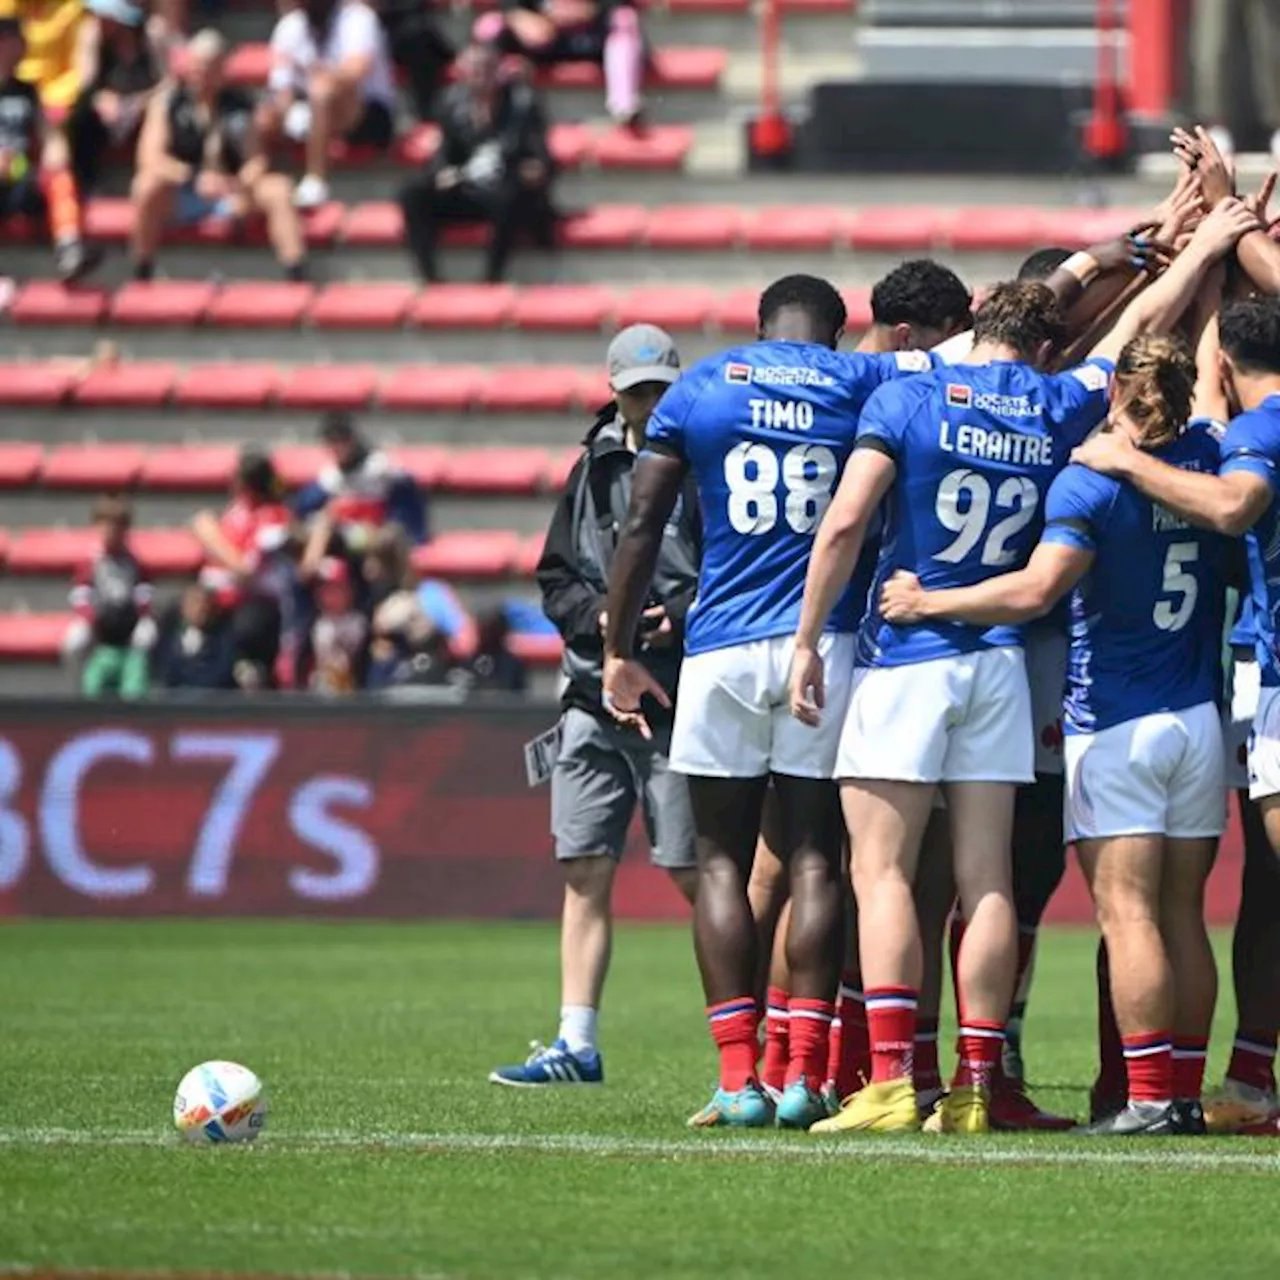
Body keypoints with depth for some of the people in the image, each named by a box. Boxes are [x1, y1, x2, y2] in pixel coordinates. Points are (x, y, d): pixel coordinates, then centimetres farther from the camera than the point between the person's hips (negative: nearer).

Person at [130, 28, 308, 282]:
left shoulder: (238, 104, 3)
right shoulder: (167, 101, -5)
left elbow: (255, 159, -1)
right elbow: (150, 158, -16)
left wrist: (243, 184, -25)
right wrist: (196, 178, -31)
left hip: (230, 194, 3)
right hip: (179, 199, -3)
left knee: (278, 189, -20)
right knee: (149, 184, -33)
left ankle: (297, 278, -23)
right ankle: (141, 276, -24)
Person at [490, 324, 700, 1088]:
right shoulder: (596, 469, 13)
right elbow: (556, 578, 13)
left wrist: (679, 615, -20)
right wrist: (597, 615, -5)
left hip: (678, 701, -6)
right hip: (596, 695, 6)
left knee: (699, 875, -5)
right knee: (585, 873, 5)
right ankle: (577, 1047, 10)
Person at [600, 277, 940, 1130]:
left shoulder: (699, 391, 6)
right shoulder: (860, 382, 5)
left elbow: (643, 529, 5)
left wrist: (619, 652, 10)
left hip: (723, 652, 0)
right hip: (825, 644, 0)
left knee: (724, 862, 5)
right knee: (815, 859, 3)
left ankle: (739, 1080, -4)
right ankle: (806, 1076, -3)